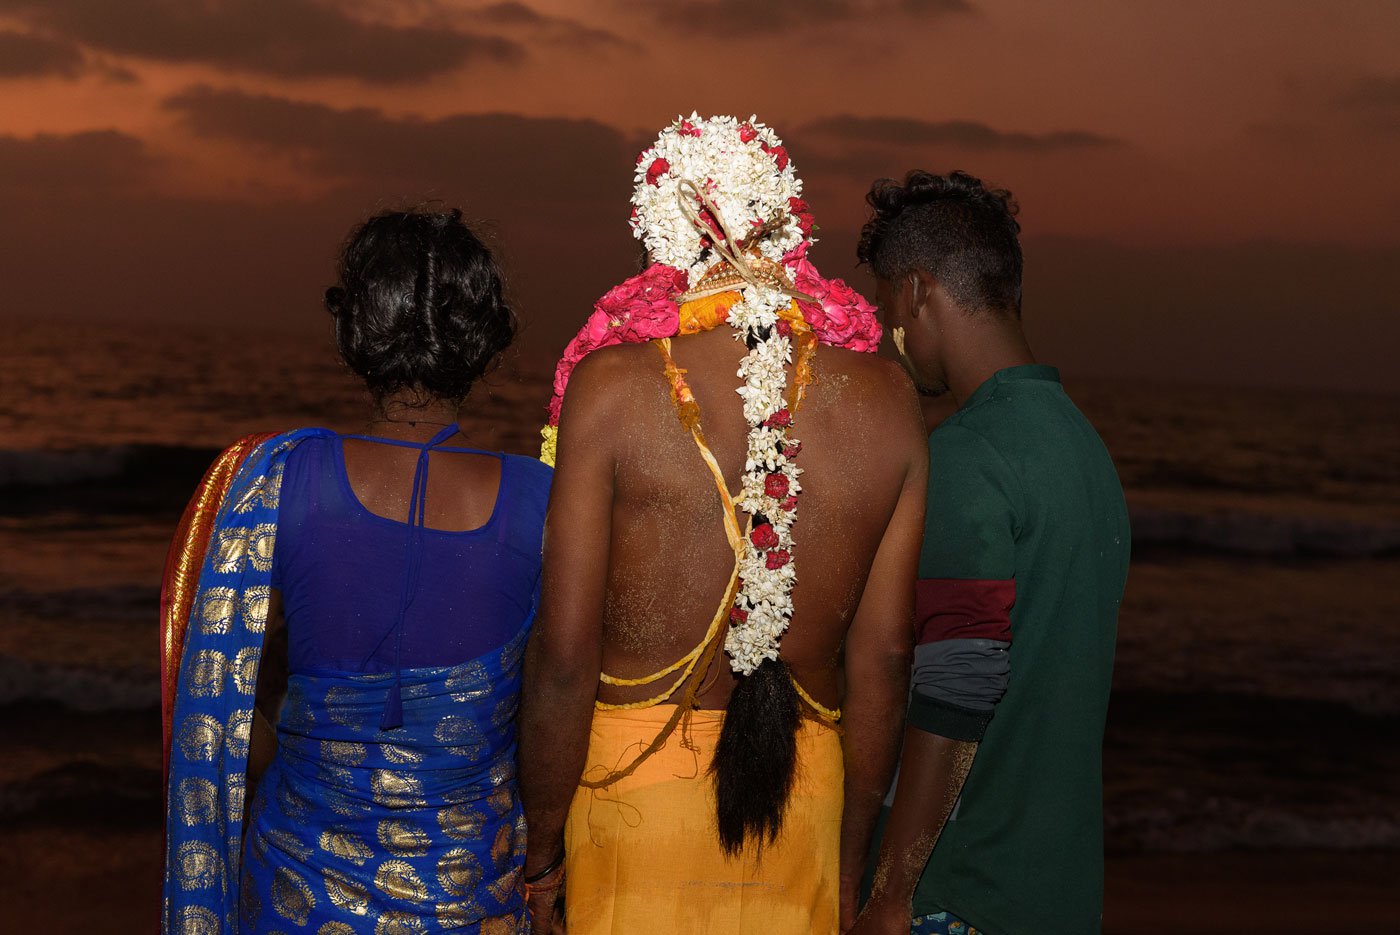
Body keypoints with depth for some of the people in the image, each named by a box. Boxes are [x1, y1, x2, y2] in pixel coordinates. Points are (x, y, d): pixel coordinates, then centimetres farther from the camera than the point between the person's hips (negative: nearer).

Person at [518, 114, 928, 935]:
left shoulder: (610, 383, -11)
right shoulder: (889, 397, -2)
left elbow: (565, 650, -11)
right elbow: (883, 651, 2)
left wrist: (543, 850, 1)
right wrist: (852, 853, 13)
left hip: (635, 774, -2)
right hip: (808, 788, 3)